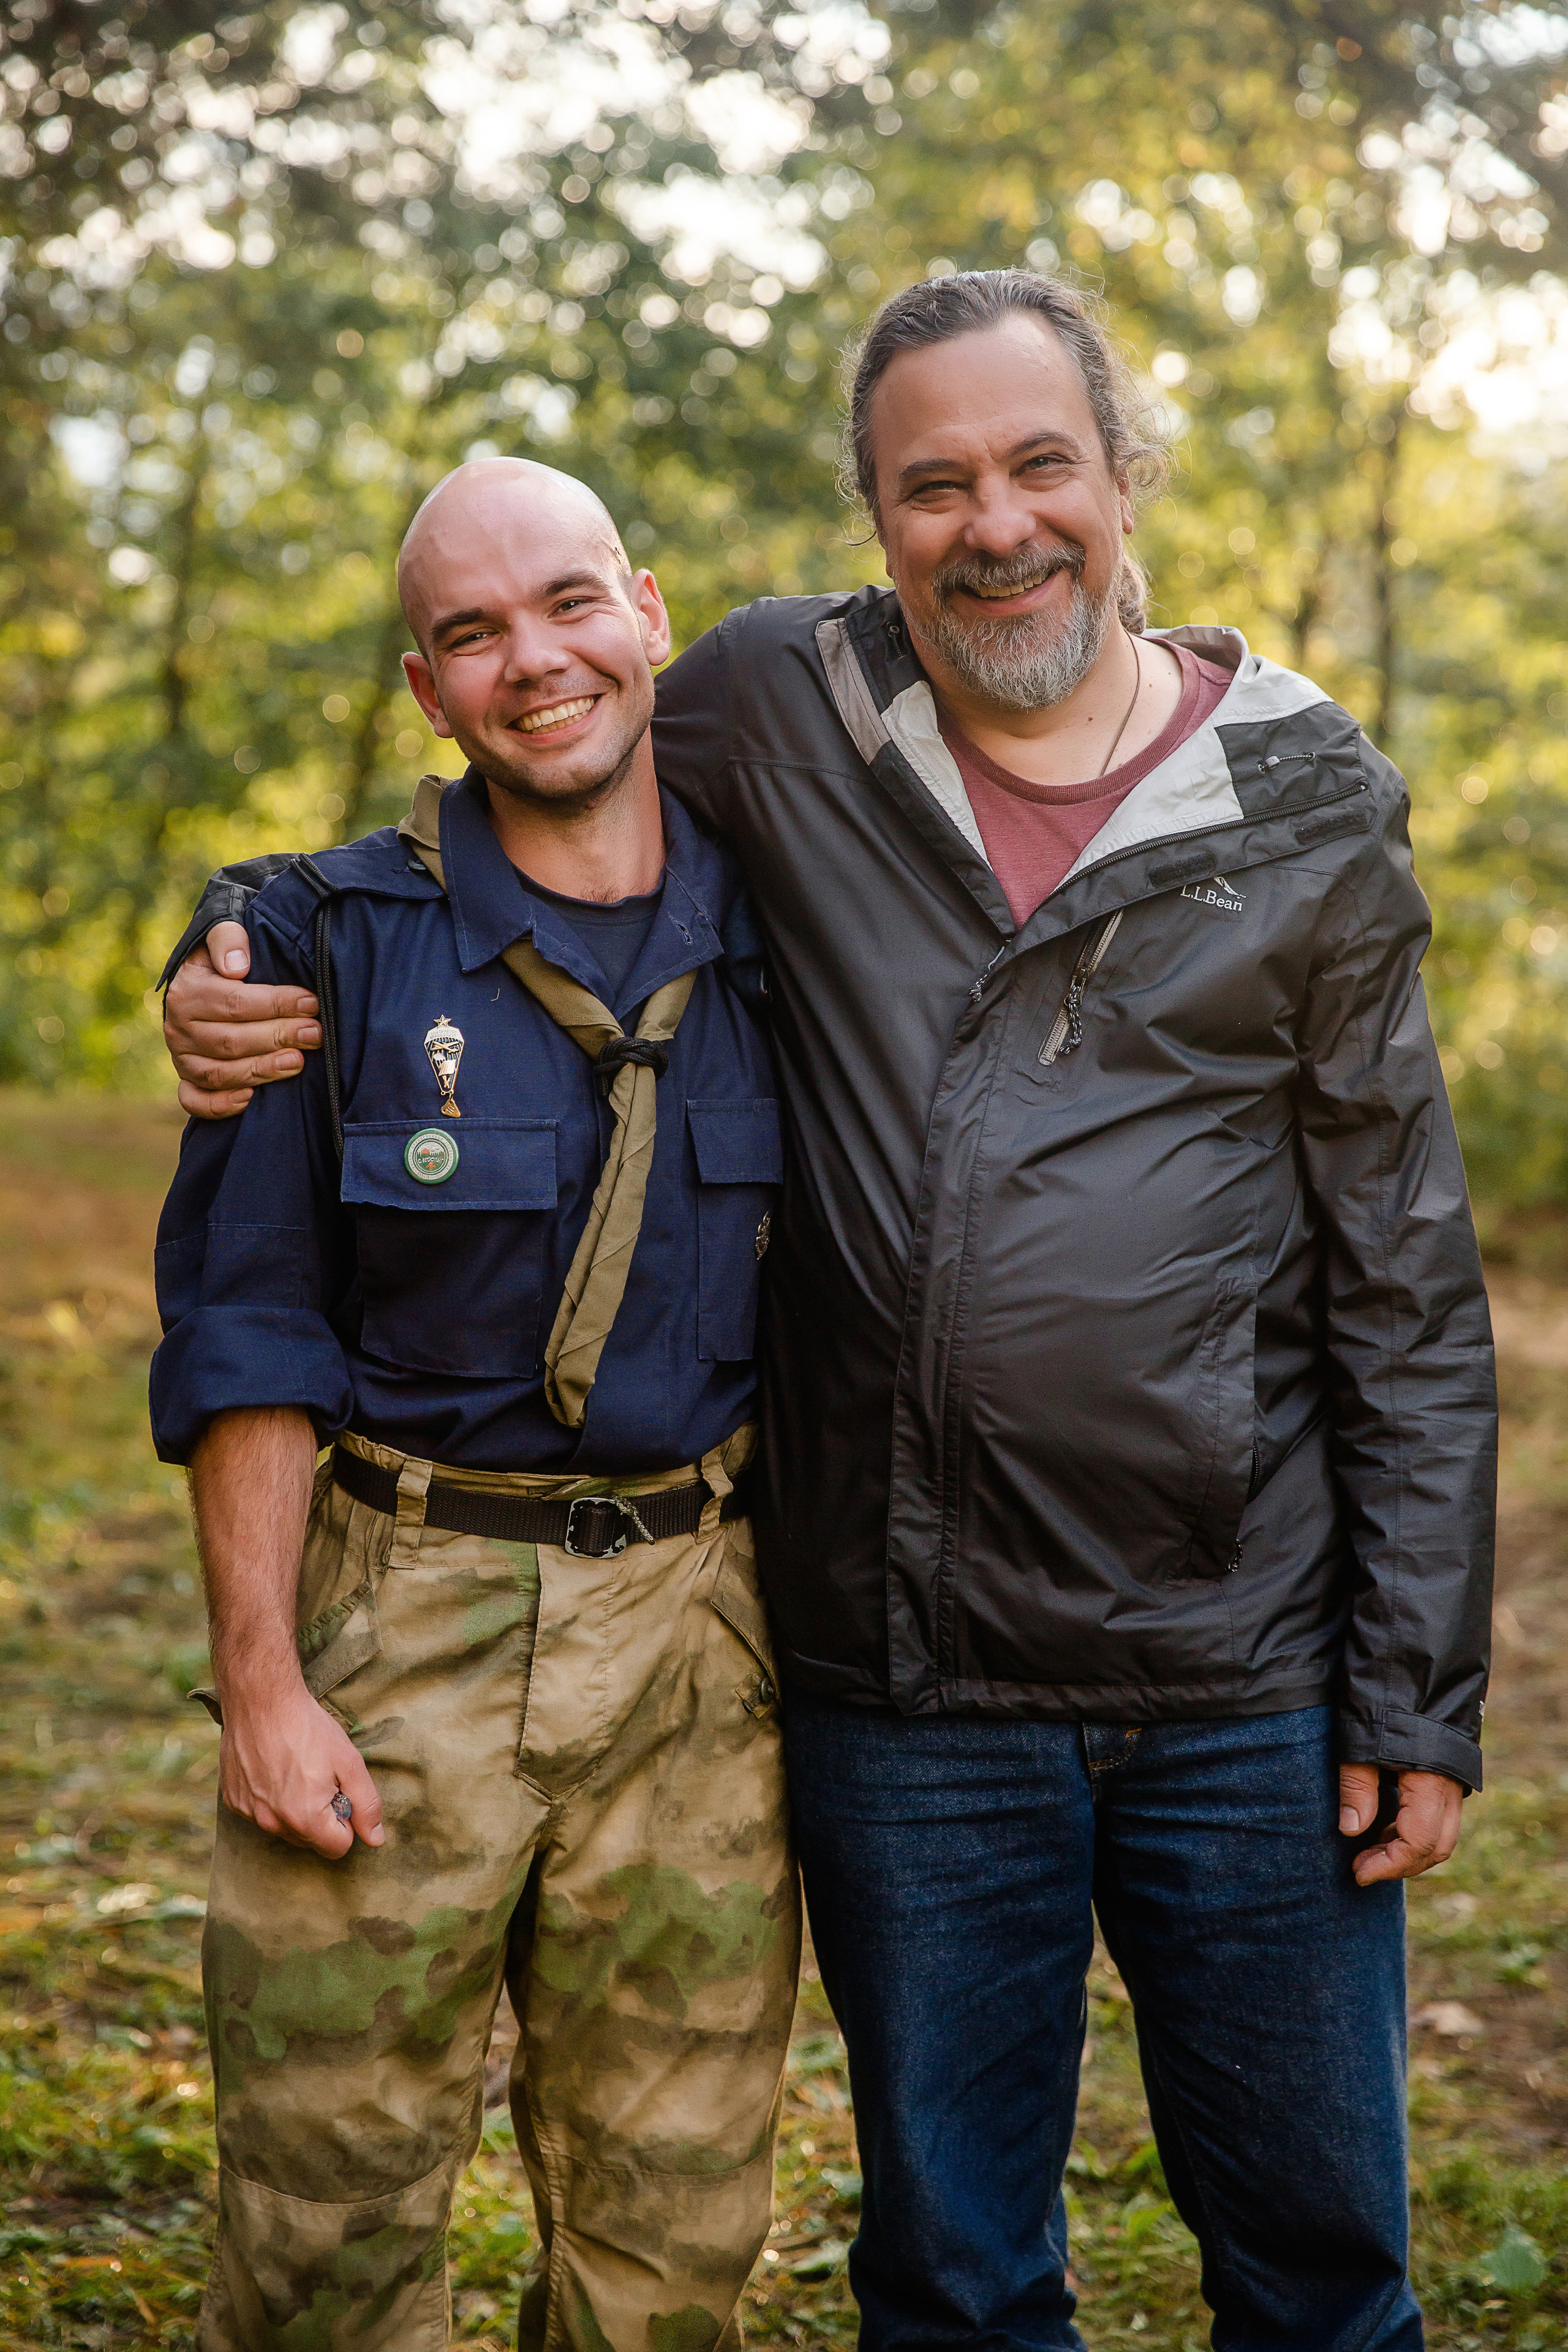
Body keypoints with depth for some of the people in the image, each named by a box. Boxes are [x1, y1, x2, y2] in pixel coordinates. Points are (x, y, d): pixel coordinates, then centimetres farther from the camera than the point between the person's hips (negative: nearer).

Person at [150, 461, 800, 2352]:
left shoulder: (770, 941, 6)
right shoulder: (331, 942, -3)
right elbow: (246, 1334, -3)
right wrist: (260, 1679, -9)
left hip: (694, 1627, 3)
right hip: (397, 1620, -2)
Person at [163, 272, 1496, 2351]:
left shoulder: (1307, 807, -1)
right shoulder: (775, 713, -1)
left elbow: (1406, 1288, 1)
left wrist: (1420, 1696, -2)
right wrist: (241, 958, -4)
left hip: (1251, 1695, 0)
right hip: (906, 1693, 1)